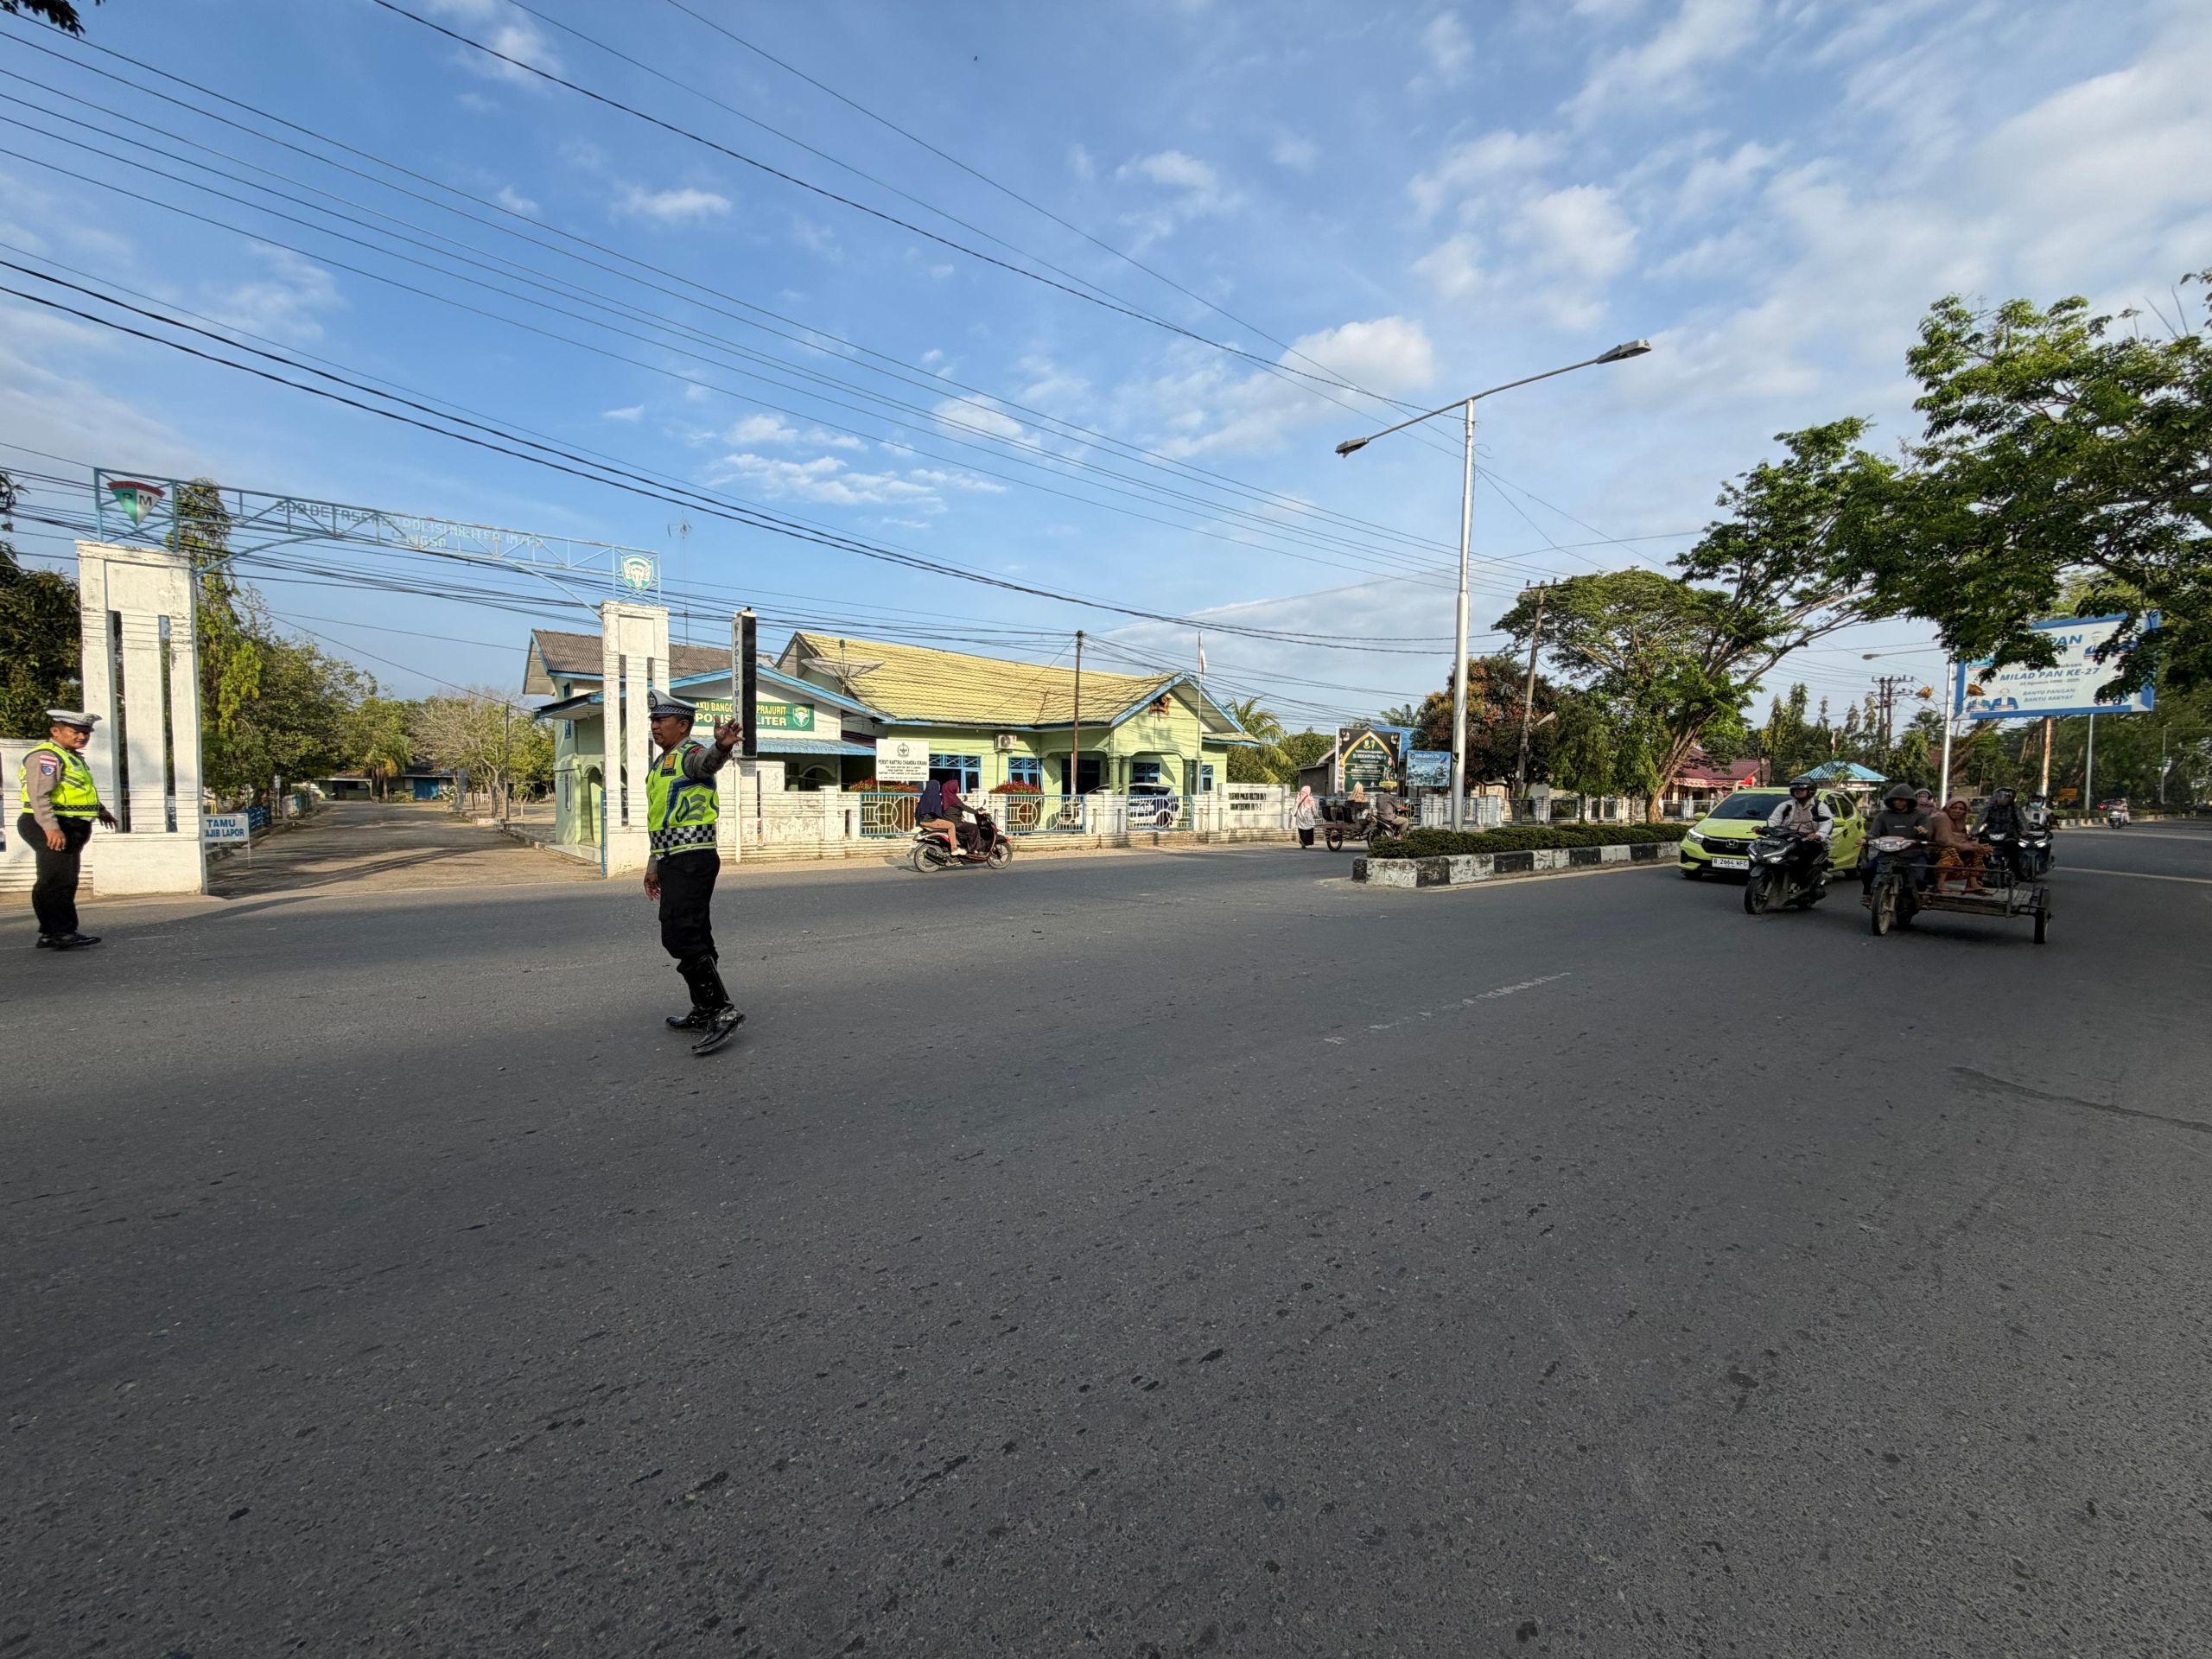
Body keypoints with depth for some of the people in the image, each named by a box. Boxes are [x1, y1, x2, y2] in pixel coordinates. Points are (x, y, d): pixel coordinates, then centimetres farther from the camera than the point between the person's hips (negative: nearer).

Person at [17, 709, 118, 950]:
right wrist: (51, 827, -32)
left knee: (65, 883, 13)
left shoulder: (72, 757, 19)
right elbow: (39, 794, -24)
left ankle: (52, 934, 20)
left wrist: (99, 810, 42)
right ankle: (59, 933, -9)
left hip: (69, 828, 10)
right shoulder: (46, 755, -13)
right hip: (52, 829, -10)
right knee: (56, 882, -10)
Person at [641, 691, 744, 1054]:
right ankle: (704, 1012, 21)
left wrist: (721, 747, -60)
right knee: (692, 937, 13)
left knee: (681, 937, -16)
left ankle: (723, 1010, -13)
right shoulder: (660, 765, 21)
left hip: (692, 861, -10)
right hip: (674, 862, 10)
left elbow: (708, 761, -36)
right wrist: (654, 866, 28)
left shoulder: (691, 754, -9)